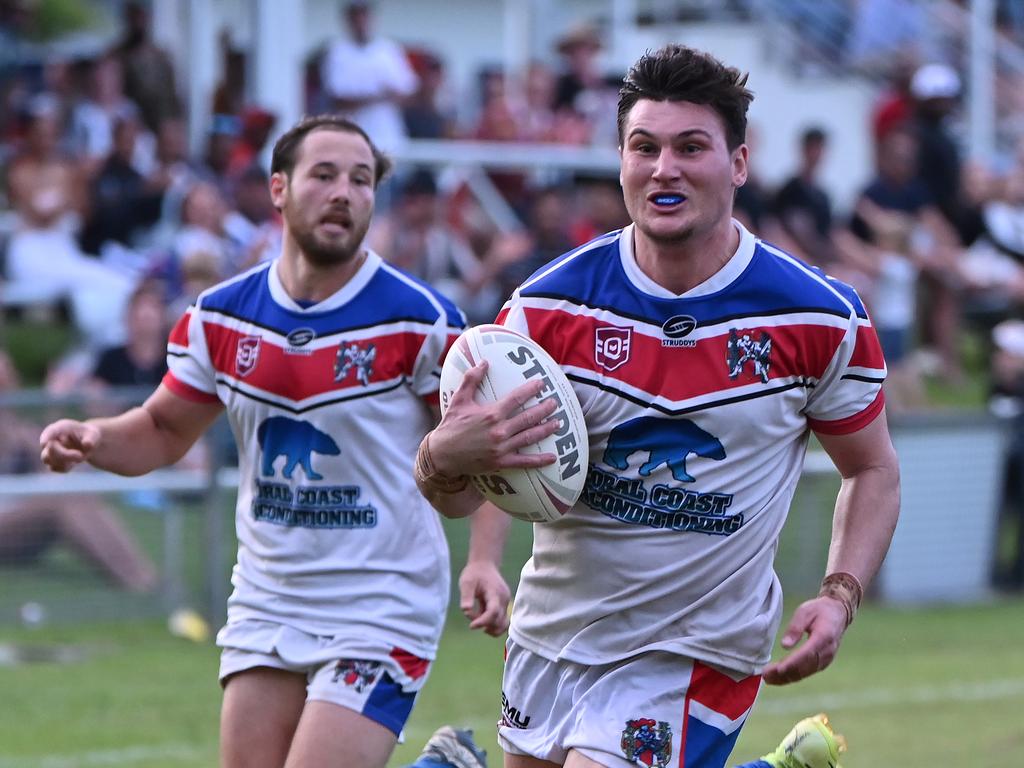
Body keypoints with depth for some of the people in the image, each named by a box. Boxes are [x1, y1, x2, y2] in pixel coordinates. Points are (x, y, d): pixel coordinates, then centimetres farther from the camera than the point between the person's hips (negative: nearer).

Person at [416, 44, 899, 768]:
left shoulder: (822, 319, -10)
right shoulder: (548, 306, -9)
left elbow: (873, 470, 5)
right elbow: (458, 496, -8)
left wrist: (840, 597, -11)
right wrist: (445, 460, -31)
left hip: (697, 652, -3)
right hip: (553, 634, 3)